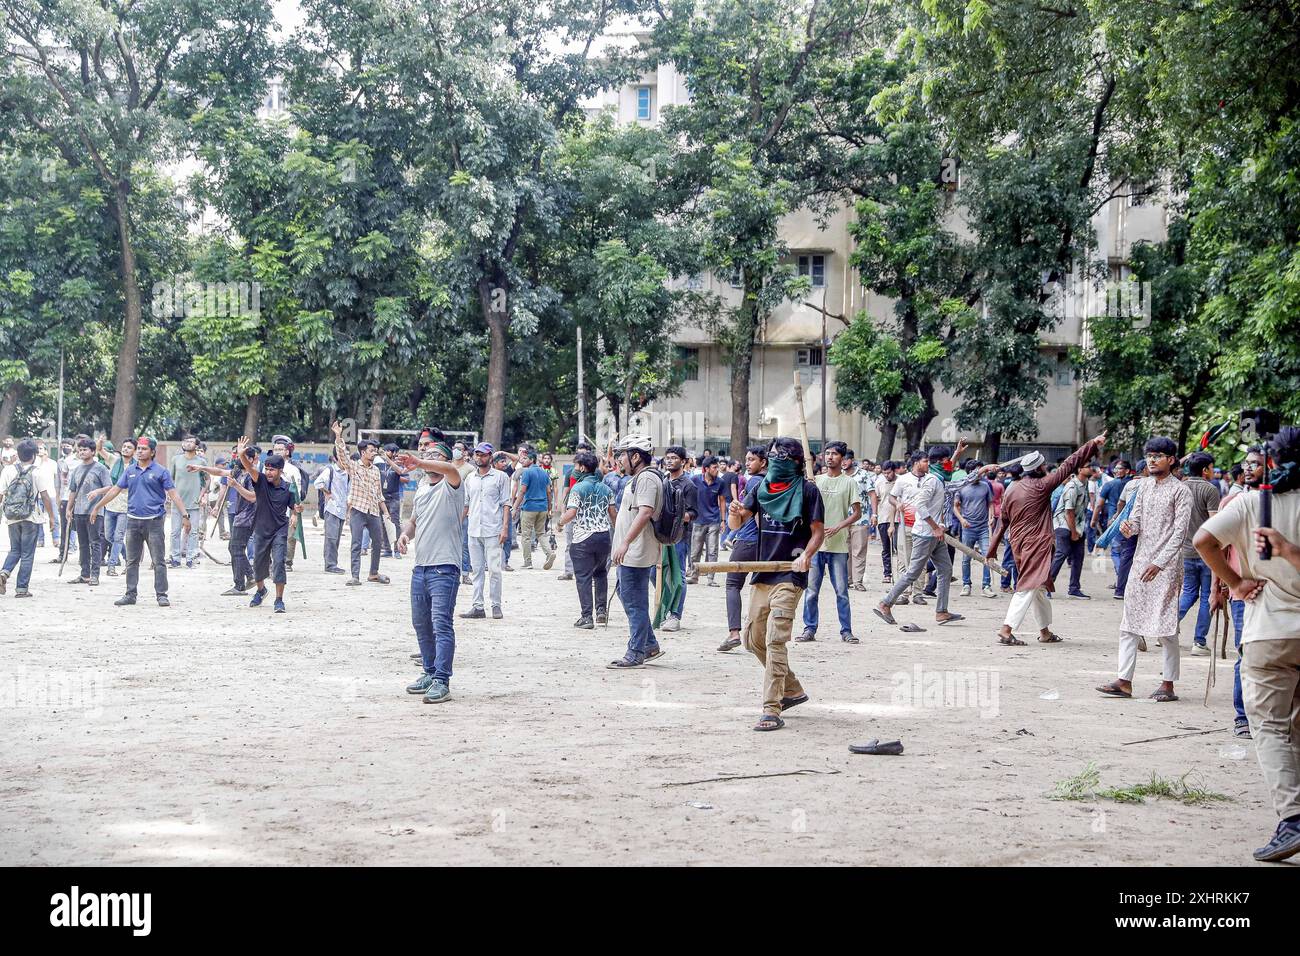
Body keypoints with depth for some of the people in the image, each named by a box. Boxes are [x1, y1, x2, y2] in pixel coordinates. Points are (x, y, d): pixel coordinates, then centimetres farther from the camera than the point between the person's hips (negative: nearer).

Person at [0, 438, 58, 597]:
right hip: (31, 518, -3)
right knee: (27, 554, 5)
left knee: (15, 550, 18)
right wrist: (51, 517, 0)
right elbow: (45, 496, -7)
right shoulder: (37, 473, -7)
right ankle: (22, 588, 4)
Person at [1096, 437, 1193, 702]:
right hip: (1141, 559, 6)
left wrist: (1159, 563, -18)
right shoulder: (1143, 485, 13)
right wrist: (1128, 527, -11)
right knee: (1129, 622, 3)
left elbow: (1179, 532, -11)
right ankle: (1124, 681, 6)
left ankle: (1168, 683, 5)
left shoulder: (1180, 491, -6)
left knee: (1165, 624, -3)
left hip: (1166, 566, -6)